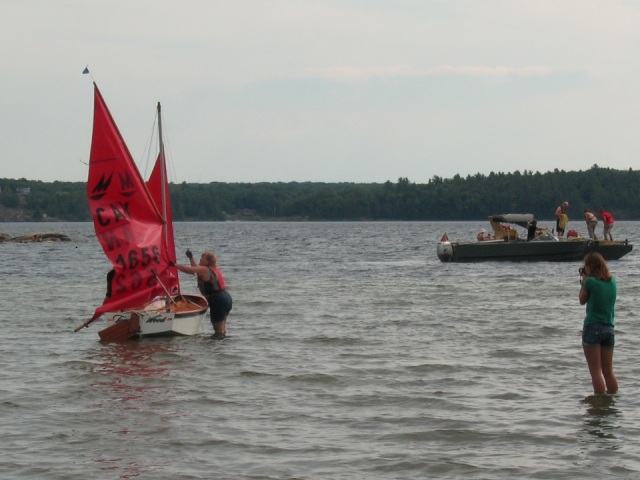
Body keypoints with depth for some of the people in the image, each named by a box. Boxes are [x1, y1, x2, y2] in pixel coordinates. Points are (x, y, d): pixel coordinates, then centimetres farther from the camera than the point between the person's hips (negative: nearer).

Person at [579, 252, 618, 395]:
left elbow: (582, 300, 3)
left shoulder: (590, 281, -11)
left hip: (592, 328, -6)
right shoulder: (612, 282, 6)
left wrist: (584, 280, 8)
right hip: (609, 328, 6)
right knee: (608, 371, 13)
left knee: (596, 372, -2)